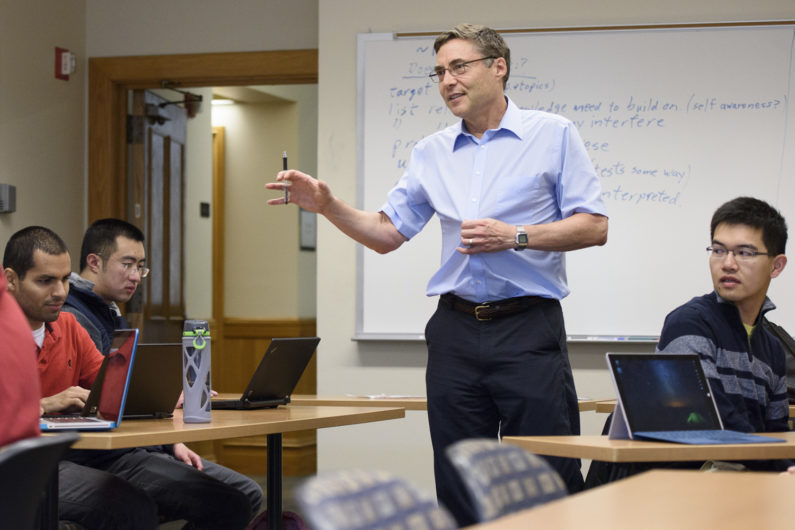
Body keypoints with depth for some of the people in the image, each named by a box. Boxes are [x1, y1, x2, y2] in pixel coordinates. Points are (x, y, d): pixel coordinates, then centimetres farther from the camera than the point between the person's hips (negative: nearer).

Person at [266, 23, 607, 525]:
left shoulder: (553, 134, 1)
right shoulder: (431, 153, 14)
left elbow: (594, 226, -4)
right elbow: (386, 232, 14)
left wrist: (515, 236, -15)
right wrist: (326, 204, -2)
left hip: (528, 328, -4)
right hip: (456, 329, 5)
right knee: (458, 487, 7)